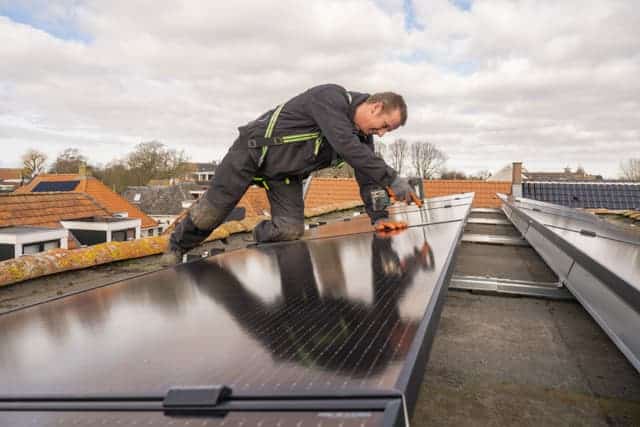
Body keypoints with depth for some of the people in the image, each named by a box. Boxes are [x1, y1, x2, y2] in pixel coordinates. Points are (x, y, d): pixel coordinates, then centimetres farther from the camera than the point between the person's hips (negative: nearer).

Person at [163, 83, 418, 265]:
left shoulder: (363, 135, -3)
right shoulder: (331, 97, -27)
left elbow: (367, 176, -1)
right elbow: (345, 145, -40)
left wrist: (378, 217, -12)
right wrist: (392, 179, -39)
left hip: (286, 174, 7)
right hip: (252, 150, -6)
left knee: (290, 231, -11)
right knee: (210, 213, 0)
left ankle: (258, 242, 21)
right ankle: (177, 248, 29)